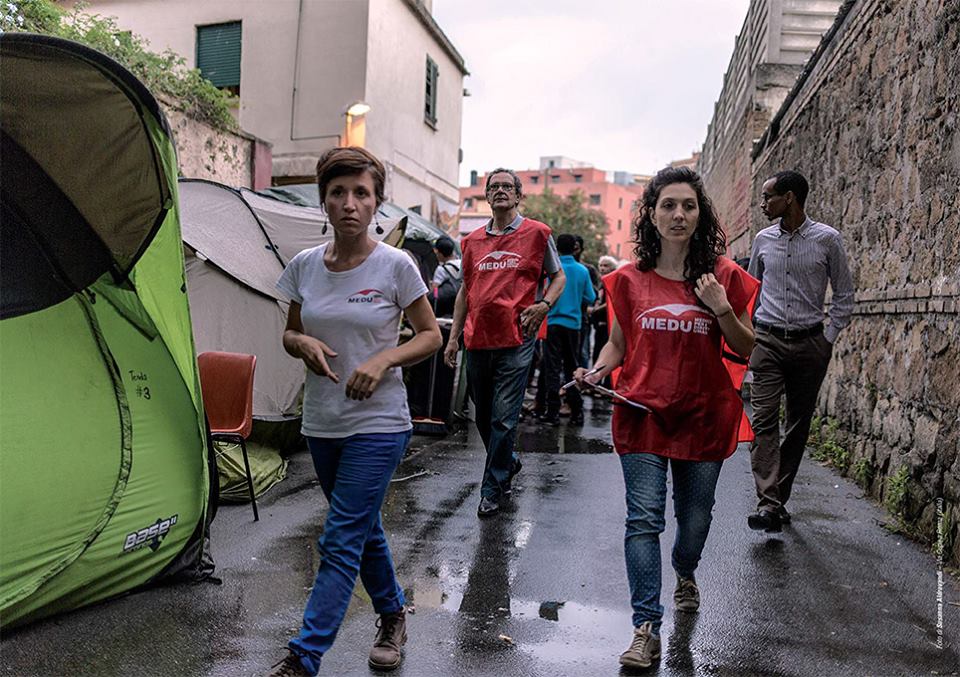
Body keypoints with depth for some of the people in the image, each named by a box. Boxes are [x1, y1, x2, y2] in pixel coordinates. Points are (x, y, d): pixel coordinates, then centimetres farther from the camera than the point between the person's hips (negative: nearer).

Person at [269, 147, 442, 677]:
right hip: (321, 423, 5)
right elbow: (289, 333, 12)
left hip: (378, 424, -5)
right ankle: (392, 617, 41)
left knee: (341, 542, -6)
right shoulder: (304, 265, 1)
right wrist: (303, 344, -11)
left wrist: (383, 360, -18)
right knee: (362, 531, 19)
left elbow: (430, 335, -2)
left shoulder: (395, 266, -10)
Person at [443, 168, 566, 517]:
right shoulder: (473, 240, 14)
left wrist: (543, 305, -8)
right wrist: (453, 337, 14)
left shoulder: (537, 233, 4)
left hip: (516, 339, -4)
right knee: (483, 417, 13)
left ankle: (492, 489, 8)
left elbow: (558, 276, 12)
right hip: (477, 340, 5)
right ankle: (509, 463, 37)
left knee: (504, 418, -4)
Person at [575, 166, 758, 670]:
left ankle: (685, 574, 48)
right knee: (643, 518, -5)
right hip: (643, 412, -1)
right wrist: (595, 372, -7)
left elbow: (746, 350, 3)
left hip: (704, 415, 1)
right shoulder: (631, 279, 1)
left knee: (695, 515, 16)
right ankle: (646, 628, 2)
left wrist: (722, 310, -14)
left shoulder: (724, 276, 0)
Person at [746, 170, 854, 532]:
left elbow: (844, 294, 5)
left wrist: (829, 339, -1)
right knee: (764, 420, -11)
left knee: (798, 424, 6)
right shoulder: (763, 240, 6)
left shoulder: (827, 239, -2)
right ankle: (767, 504, -15)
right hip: (768, 342, 1)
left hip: (810, 345, 0)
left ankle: (780, 498, 18)